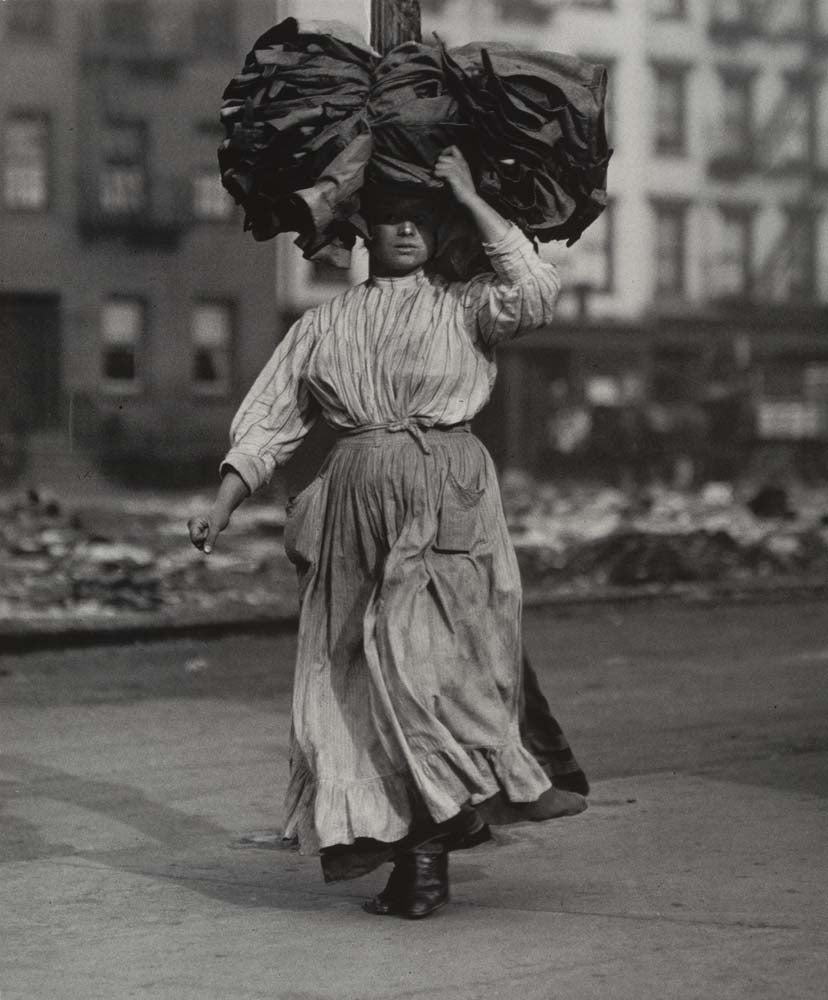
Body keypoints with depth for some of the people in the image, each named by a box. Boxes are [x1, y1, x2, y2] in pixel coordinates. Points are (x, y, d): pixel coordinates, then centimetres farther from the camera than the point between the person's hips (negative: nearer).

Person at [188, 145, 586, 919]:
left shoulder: (462, 310, 10)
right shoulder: (324, 326, 16)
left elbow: (535, 293, -10)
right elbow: (269, 422, 15)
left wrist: (470, 197, -3)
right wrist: (220, 510, 6)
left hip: (446, 503, -3)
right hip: (357, 507, 3)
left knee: (420, 652, -16)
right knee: (362, 673, 0)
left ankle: (428, 845, -8)